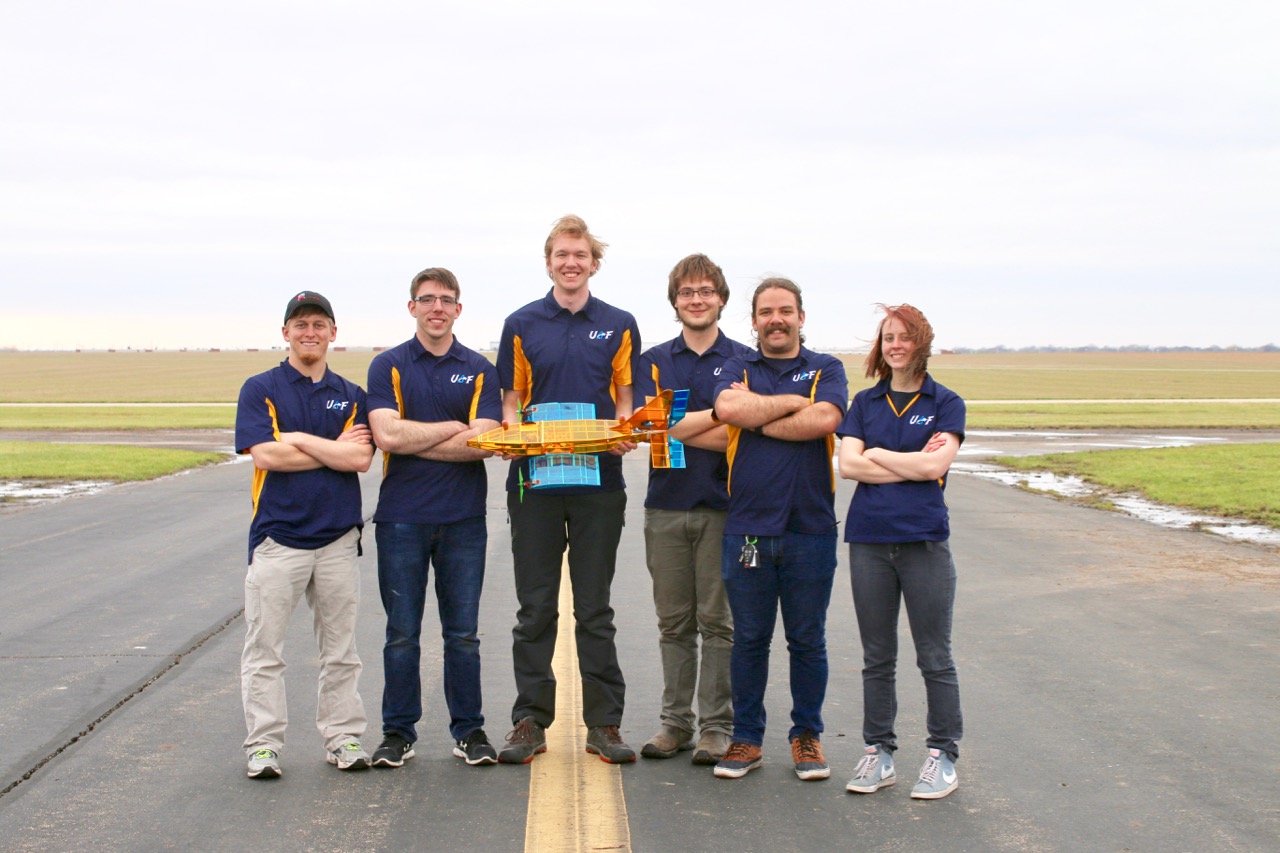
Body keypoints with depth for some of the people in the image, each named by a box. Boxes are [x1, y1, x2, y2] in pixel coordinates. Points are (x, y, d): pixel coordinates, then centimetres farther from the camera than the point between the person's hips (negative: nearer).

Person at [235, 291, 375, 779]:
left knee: (340, 649, 8)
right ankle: (263, 746, 7)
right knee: (264, 648, -1)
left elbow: (360, 458, -4)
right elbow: (265, 454, -11)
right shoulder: (260, 389, 4)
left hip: (339, 538, 2)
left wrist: (298, 439, -8)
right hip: (278, 535, -2)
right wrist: (334, 449, -5)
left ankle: (344, 738, 16)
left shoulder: (350, 395, 11)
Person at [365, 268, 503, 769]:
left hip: (463, 519, 1)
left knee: (463, 633, 6)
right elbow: (387, 434, -12)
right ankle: (398, 732, 15)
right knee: (402, 633, 5)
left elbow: (482, 443, -7)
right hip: (402, 518, -1)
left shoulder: (478, 370, 6)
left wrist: (413, 440, -8)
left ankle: (469, 730, 16)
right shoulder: (388, 366, 3)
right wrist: (452, 429, -6)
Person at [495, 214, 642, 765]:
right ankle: (530, 721, 13)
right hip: (534, 481, 0)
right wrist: (510, 432, -13)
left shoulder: (619, 326, 7)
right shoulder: (522, 325, 6)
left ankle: (604, 723, 11)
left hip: (599, 479, 0)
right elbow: (510, 400, 8)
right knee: (535, 609, 5)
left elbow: (626, 399, 9)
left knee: (595, 609, 5)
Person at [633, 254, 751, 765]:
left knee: (718, 621, 1)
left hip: (723, 506, -2)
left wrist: (680, 427, -11)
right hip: (666, 506, 2)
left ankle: (717, 726, 9)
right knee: (674, 622, 8)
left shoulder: (743, 361, 4)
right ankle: (676, 722, 17)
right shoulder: (654, 361, 10)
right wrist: (718, 414, -13)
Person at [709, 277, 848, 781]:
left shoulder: (826, 369, 7)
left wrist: (758, 420, -7)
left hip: (810, 529, 0)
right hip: (747, 528, 1)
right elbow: (727, 408, -14)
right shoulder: (738, 369, 10)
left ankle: (806, 736, 21)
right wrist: (793, 402, -7)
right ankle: (746, 739, 18)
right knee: (749, 639, 7)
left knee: (807, 641, 7)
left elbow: (824, 419, -14)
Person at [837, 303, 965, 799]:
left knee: (935, 658, 2)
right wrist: (910, 464, -8)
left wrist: (876, 453, -3)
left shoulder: (945, 404, 3)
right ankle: (878, 753, 18)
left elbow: (935, 465, -12)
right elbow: (848, 465, -2)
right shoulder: (865, 403, 11)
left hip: (924, 541, -3)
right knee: (877, 658, 10)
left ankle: (942, 756, 11)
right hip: (869, 541, 3)